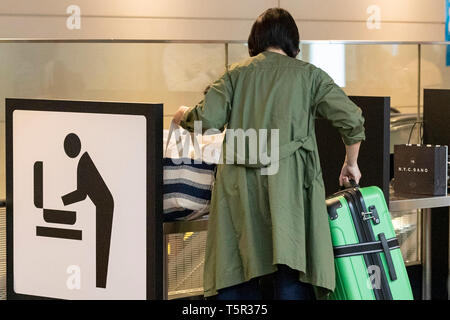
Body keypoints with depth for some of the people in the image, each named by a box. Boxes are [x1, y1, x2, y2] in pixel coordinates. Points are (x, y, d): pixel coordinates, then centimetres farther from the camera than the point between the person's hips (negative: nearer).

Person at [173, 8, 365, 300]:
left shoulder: (237, 73, 10)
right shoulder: (309, 75, 8)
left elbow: (207, 119, -1)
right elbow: (351, 119, 1)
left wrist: (184, 116, 21)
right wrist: (351, 163, 16)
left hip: (241, 186, 2)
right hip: (289, 183, -2)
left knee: (238, 275, 7)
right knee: (293, 276, -5)